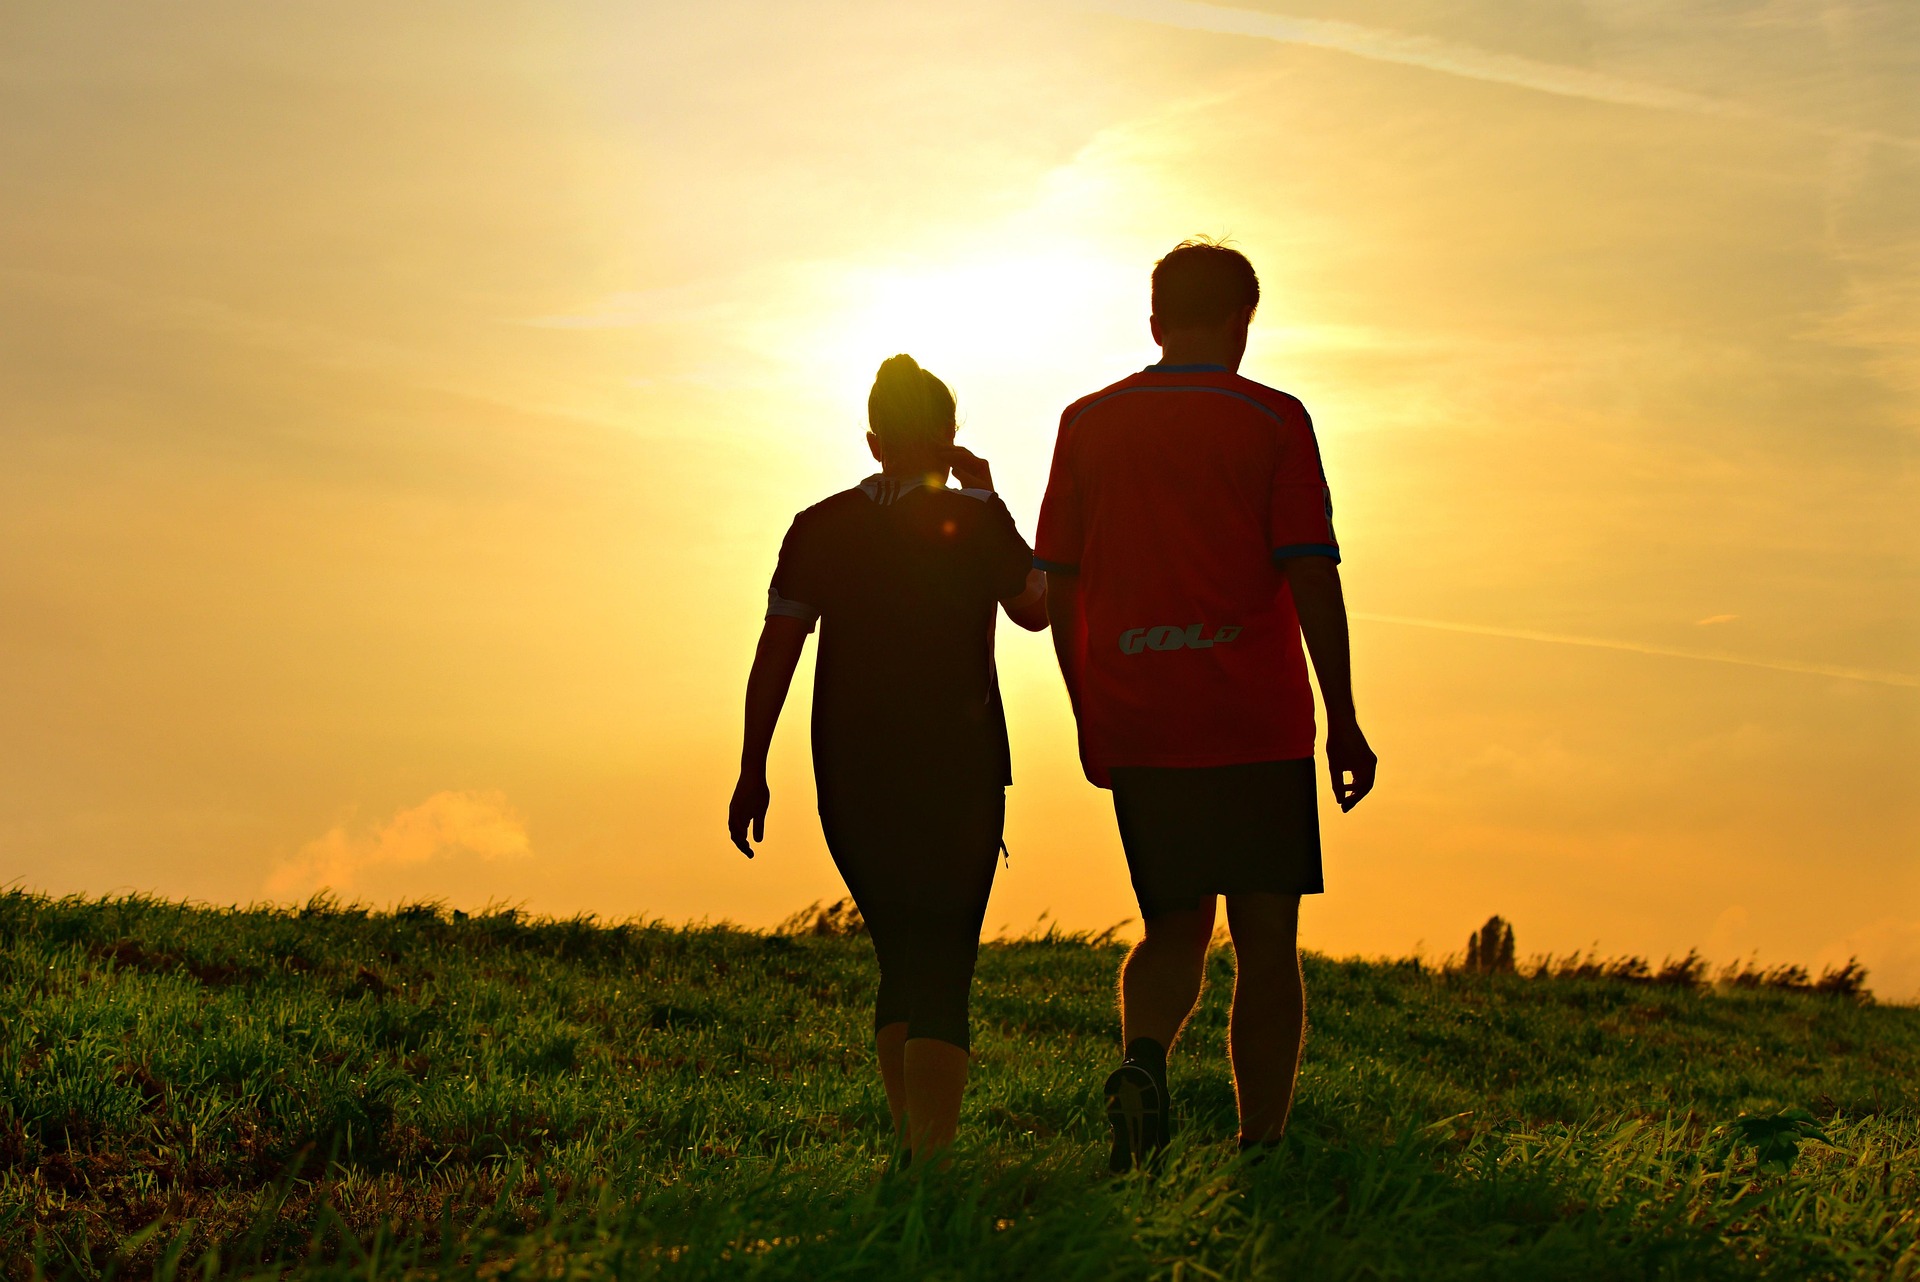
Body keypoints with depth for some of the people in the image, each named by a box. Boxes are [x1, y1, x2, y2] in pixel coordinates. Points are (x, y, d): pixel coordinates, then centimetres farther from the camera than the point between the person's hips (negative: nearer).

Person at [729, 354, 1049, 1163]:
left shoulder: (820, 528, 2)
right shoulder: (975, 521, -4)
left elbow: (774, 654, -2)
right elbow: (1035, 611, 12)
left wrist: (751, 773, 2)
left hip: (850, 783, 3)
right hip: (959, 777, -3)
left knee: (901, 960, 20)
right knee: (943, 973, -4)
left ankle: (912, 1140, 23)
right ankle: (931, 1156, -18)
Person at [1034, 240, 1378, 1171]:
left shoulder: (1087, 424, 7)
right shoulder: (1273, 421, -2)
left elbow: (1059, 587, 7)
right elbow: (1312, 578, -7)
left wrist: (1088, 717, 16)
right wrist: (1344, 721, -2)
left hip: (1137, 729, 3)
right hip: (1259, 726, -3)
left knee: (1174, 929, 14)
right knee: (1265, 940, 7)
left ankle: (1142, 1058, -14)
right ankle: (1261, 1148, 5)